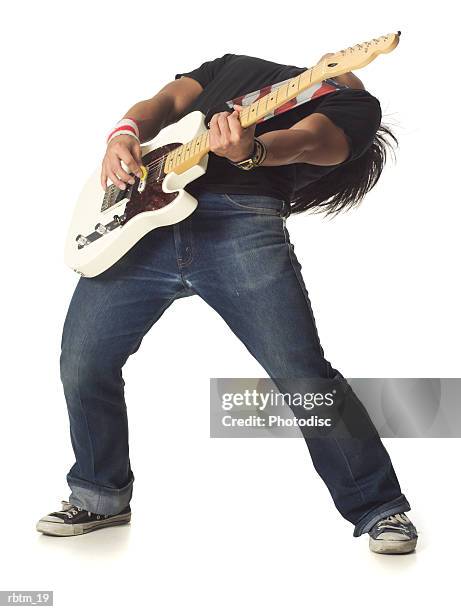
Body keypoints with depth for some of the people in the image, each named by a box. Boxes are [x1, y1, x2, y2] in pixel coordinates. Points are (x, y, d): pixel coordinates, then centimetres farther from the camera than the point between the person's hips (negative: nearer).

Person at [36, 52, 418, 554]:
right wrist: (125, 134, -4)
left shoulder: (356, 105, 16)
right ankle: (101, 496, 26)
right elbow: (164, 102, 21)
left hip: (243, 223, -4)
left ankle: (380, 510, 7)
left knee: (301, 372, -13)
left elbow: (304, 140, -6)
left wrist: (249, 151, -30)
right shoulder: (234, 65, 34)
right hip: (144, 216, 4)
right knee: (82, 362, 2)